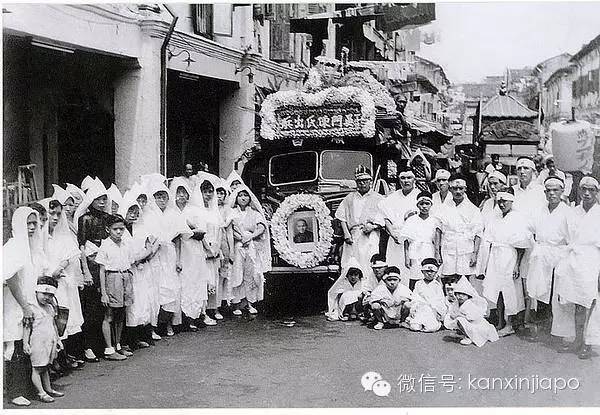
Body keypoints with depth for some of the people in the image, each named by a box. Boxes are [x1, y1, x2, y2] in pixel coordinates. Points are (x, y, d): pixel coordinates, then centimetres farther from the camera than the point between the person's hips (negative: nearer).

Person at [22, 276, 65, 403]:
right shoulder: (32, 308, -10)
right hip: (38, 342, -7)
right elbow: (26, 327, -11)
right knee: (37, 369, -2)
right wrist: (25, 343, -15)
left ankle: (49, 389, 23)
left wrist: (58, 339, 26)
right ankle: (41, 393, 1)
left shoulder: (50, 307, 14)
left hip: (50, 341, 7)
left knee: (45, 367, 17)